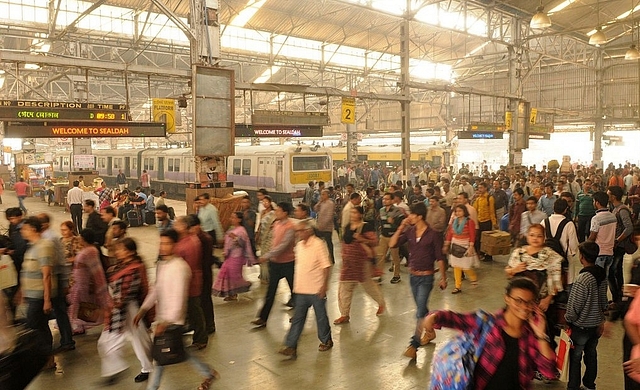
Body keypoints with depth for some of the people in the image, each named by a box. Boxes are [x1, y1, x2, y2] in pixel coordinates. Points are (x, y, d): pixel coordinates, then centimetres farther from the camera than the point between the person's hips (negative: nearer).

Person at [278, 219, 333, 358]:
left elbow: (326, 266, -15)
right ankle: (290, 346, 9)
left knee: (321, 316, 10)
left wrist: (324, 285, -18)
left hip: (316, 289, -6)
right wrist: (296, 284, 18)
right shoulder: (299, 245, 7)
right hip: (301, 289, 6)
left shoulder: (318, 244, -15)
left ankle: (326, 341, 30)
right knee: (298, 318, 7)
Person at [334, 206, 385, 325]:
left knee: (368, 284, 10)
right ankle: (345, 315, 12)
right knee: (344, 287, 3)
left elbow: (375, 241, -17)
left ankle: (381, 303, 38)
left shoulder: (366, 227, -12)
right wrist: (344, 255, 21)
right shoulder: (348, 226, 8)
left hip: (362, 261, -6)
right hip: (348, 262, 6)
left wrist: (362, 239, -32)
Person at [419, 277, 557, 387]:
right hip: (482, 386, -3)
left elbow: (549, 372, -4)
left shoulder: (531, 333, -1)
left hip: (517, 386, 4)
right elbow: (454, 318, -13)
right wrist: (432, 318, -32)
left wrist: (540, 335, -11)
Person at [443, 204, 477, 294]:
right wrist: (446, 245, 8)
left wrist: (471, 247, -19)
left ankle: (474, 278, 32)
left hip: (465, 246, -5)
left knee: (466, 267, 0)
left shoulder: (469, 222, -10)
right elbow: (449, 234, 8)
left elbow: (472, 236, -13)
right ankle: (458, 287, 11)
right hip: (455, 246, 5)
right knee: (456, 266, 4)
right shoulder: (454, 221, 6)